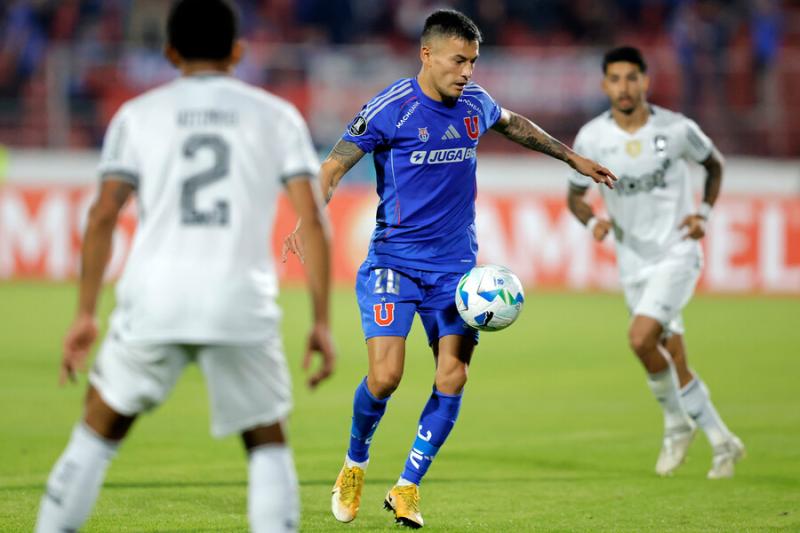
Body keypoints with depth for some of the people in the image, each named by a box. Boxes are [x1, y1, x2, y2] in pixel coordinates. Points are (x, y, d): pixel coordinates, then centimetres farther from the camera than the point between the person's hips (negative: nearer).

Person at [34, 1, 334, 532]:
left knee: (99, 430, 17)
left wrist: (86, 315, 4)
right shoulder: (277, 115, 12)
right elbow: (313, 217, 3)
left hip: (155, 299, 0)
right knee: (268, 443, 13)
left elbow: (104, 214, 1)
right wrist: (322, 322, 5)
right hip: (243, 308, 0)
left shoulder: (139, 114, 12)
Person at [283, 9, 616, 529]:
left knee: (452, 378, -7)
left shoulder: (475, 104, 5)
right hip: (394, 261, -5)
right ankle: (355, 464, 14)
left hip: (456, 264, 5)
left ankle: (407, 487, 9)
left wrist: (572, 157, 36)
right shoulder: (390, 108, -11)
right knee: (385, 375, -16)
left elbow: (513, 124, 28)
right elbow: (334, 165, -12)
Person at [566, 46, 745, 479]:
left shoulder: (677, 129, -10)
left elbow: (714, 164, 10)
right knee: (674, 360, 6)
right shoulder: (591, 138, -6)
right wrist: (594, 221, -14)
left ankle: (677, 423, -3)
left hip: (677, 253, -3)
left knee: (641, 338, -23)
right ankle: (723, 443, 23)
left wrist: (703, 213, -4)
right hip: (633, 262, 3)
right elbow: (575, 196, 7)